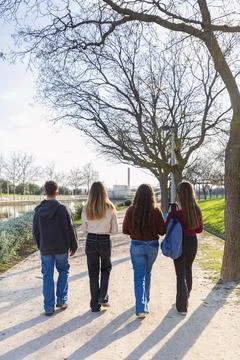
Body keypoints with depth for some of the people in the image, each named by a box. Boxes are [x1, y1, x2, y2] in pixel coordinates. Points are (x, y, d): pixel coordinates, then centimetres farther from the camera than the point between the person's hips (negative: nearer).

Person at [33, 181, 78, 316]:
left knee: (47, 276, 8)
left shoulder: (38, 210, -1)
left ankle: (49, 307, 12)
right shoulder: (62, 209, -13)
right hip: (61, 248, -2)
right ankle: (62, 300, 17)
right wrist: (74, 246, 1)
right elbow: (70, 229, -10)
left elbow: (35, 231, 7)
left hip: (45, 249, 2)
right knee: (63, 272, 18)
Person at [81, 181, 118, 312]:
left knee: (93, 273, 13)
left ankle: (95, 304, 20)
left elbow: (84, 229, 0)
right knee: (106, 269, 24)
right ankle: (103, 297, 15)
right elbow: (115, 230, -5)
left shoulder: (86, 208, -6)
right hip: (105, 241, -1)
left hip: (90, 241, 1)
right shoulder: (110, 208, -10)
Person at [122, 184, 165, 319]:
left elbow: (125, 230, -5)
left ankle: (141, 307, -2)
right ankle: (146, 300, 39)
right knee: (147, 273, 22)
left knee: (139, 276, 6)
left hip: (136, 245, -1)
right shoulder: (156, 210, -13)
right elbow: (162, 231, -7)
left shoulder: (131, 210, -12)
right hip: (152, 245, 1)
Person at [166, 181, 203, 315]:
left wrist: (169, 214, 2)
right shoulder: (197, 210, -6)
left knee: (181, 274, 6)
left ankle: (182, 306, 11)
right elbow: (200, 229, 5)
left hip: (180, 244, -5)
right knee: (188, 271, 23)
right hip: (193, 242, 5)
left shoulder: (175, 212, -20)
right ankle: (185, 298, 41)